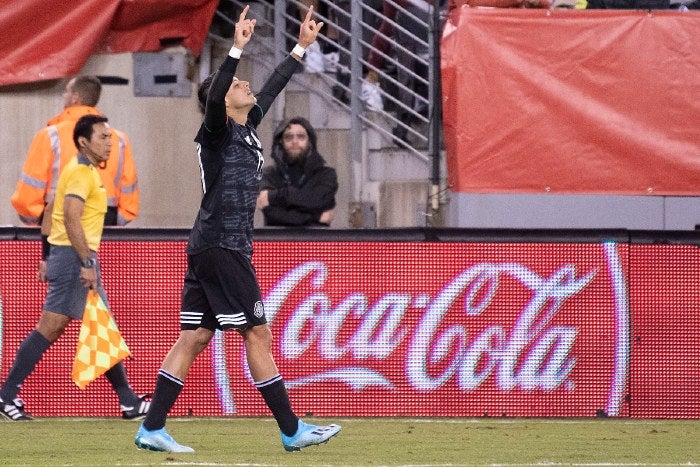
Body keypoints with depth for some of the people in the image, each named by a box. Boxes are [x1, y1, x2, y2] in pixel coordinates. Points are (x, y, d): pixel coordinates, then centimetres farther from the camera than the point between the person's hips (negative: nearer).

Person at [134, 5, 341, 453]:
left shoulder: (247, 129, 16)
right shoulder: (218, 131, -8)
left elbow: (272, 88, 29)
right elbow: (213, 98, -29)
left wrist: (302, 46, 33)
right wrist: (237, 50, -37)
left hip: (211, 249, 9)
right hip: (222, 247, -9)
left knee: (195, 337, 5)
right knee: (257, 333, -5)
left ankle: (152, 429, 3)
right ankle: (292, 430, -1)